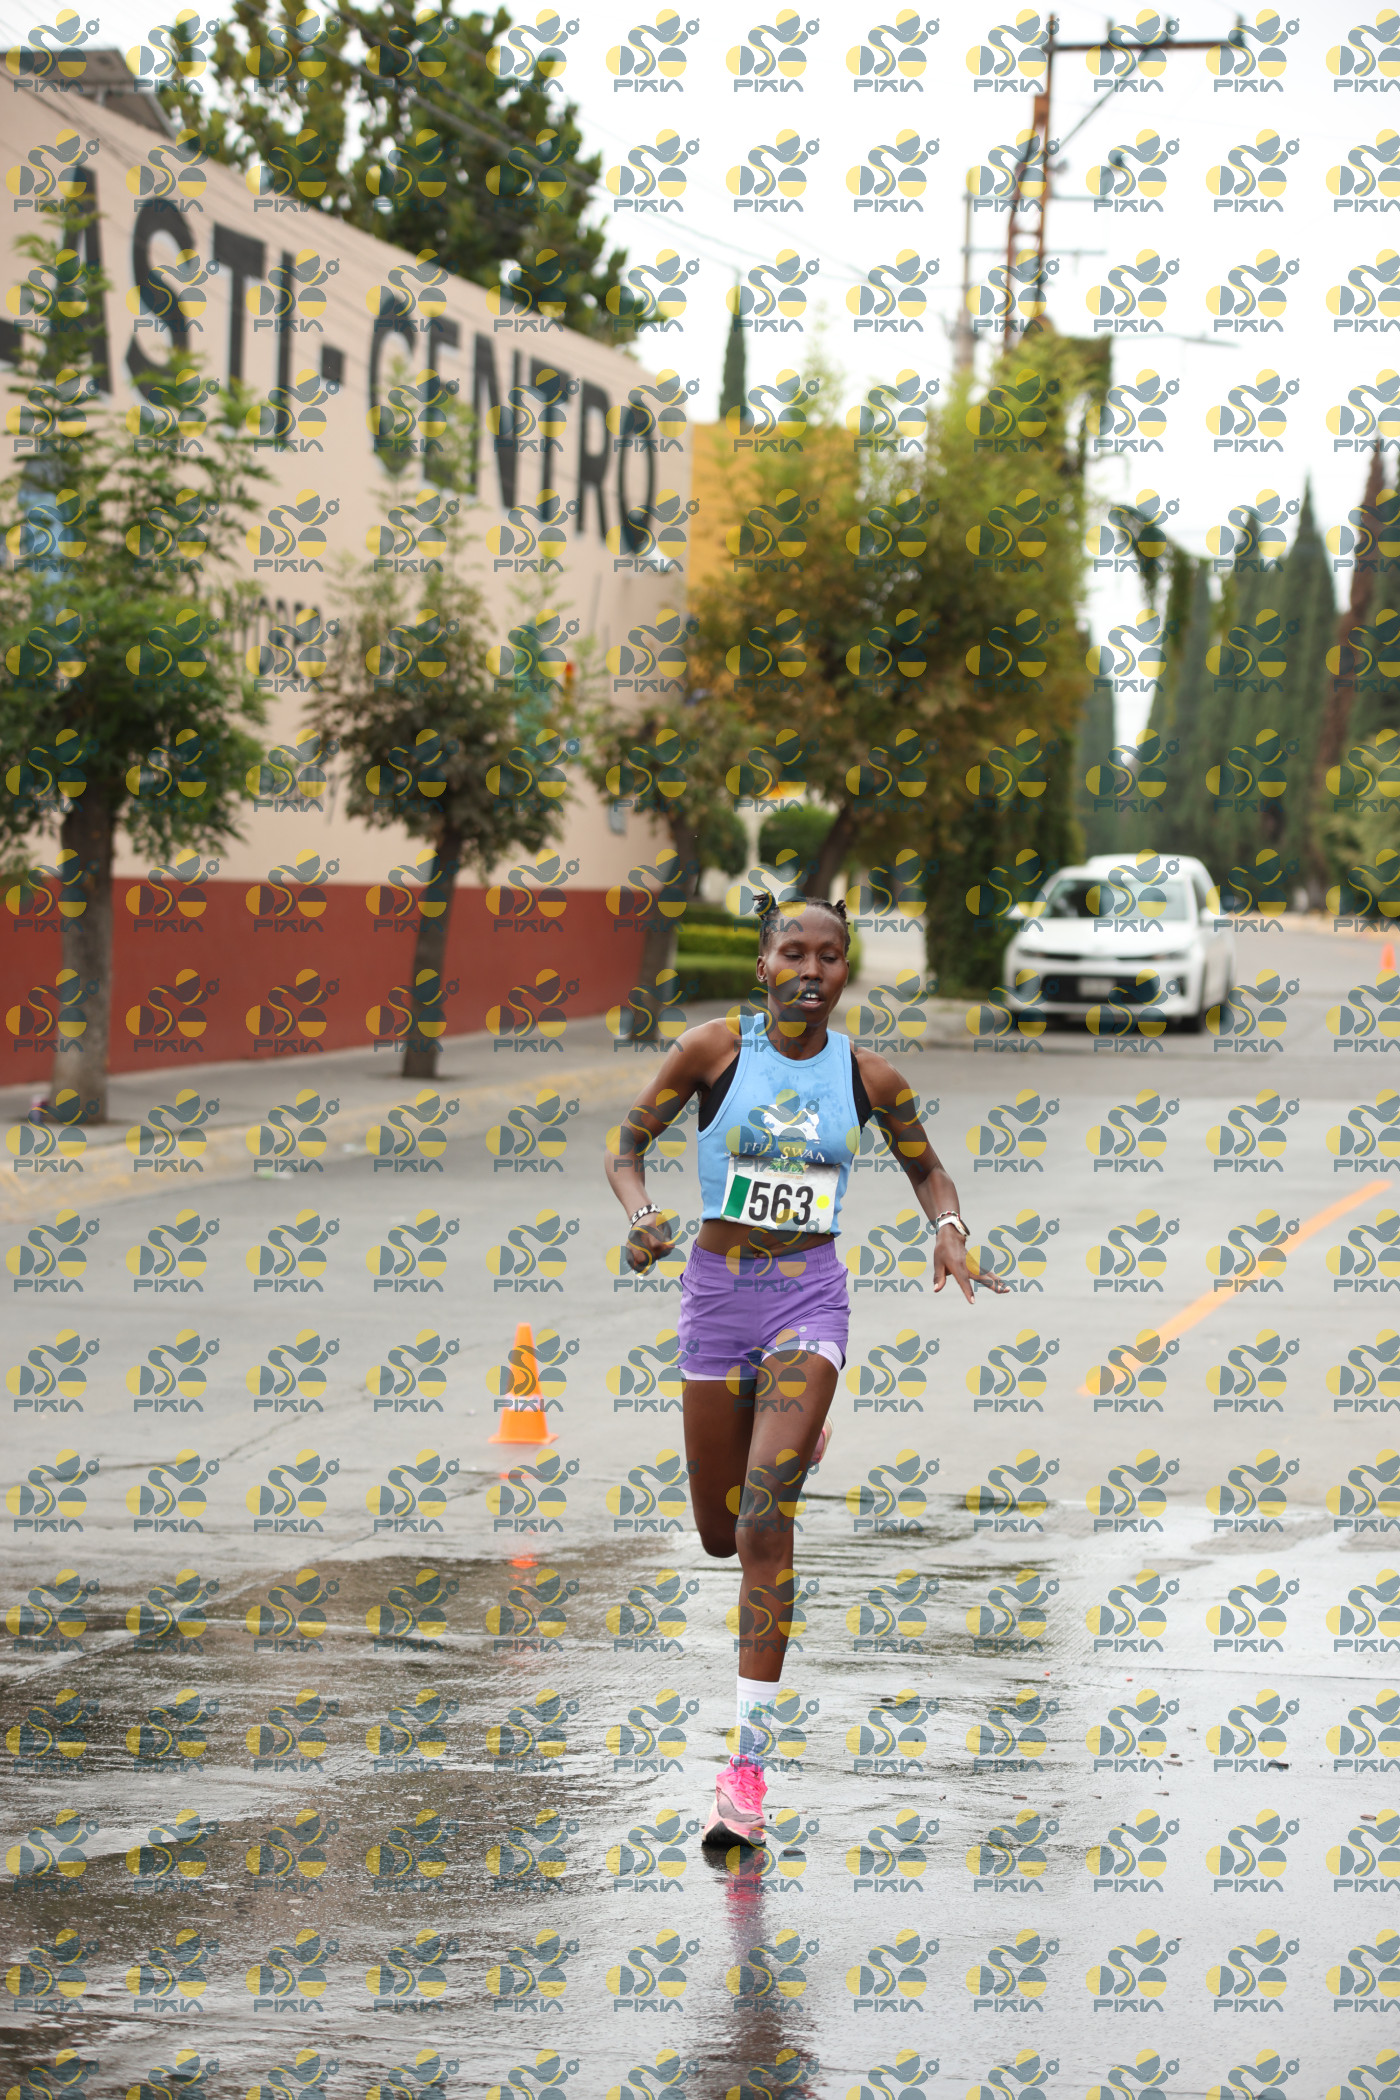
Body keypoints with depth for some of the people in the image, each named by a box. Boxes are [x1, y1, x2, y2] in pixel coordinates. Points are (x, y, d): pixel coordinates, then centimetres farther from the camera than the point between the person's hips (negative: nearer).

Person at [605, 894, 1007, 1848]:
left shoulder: (868, 1076, -1)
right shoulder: (714, 1047, -4)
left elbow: (928, 1168, 15)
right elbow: (629, 1141, 2)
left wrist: (949, 1230, -5)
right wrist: (640, 1215, -18)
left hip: (810, 1298, -1)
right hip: (718, 1291, 2)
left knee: (764, 1521, -18)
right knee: (721, 1535, 12)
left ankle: (751, 1766, -19)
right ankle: (794, 1441, 53)